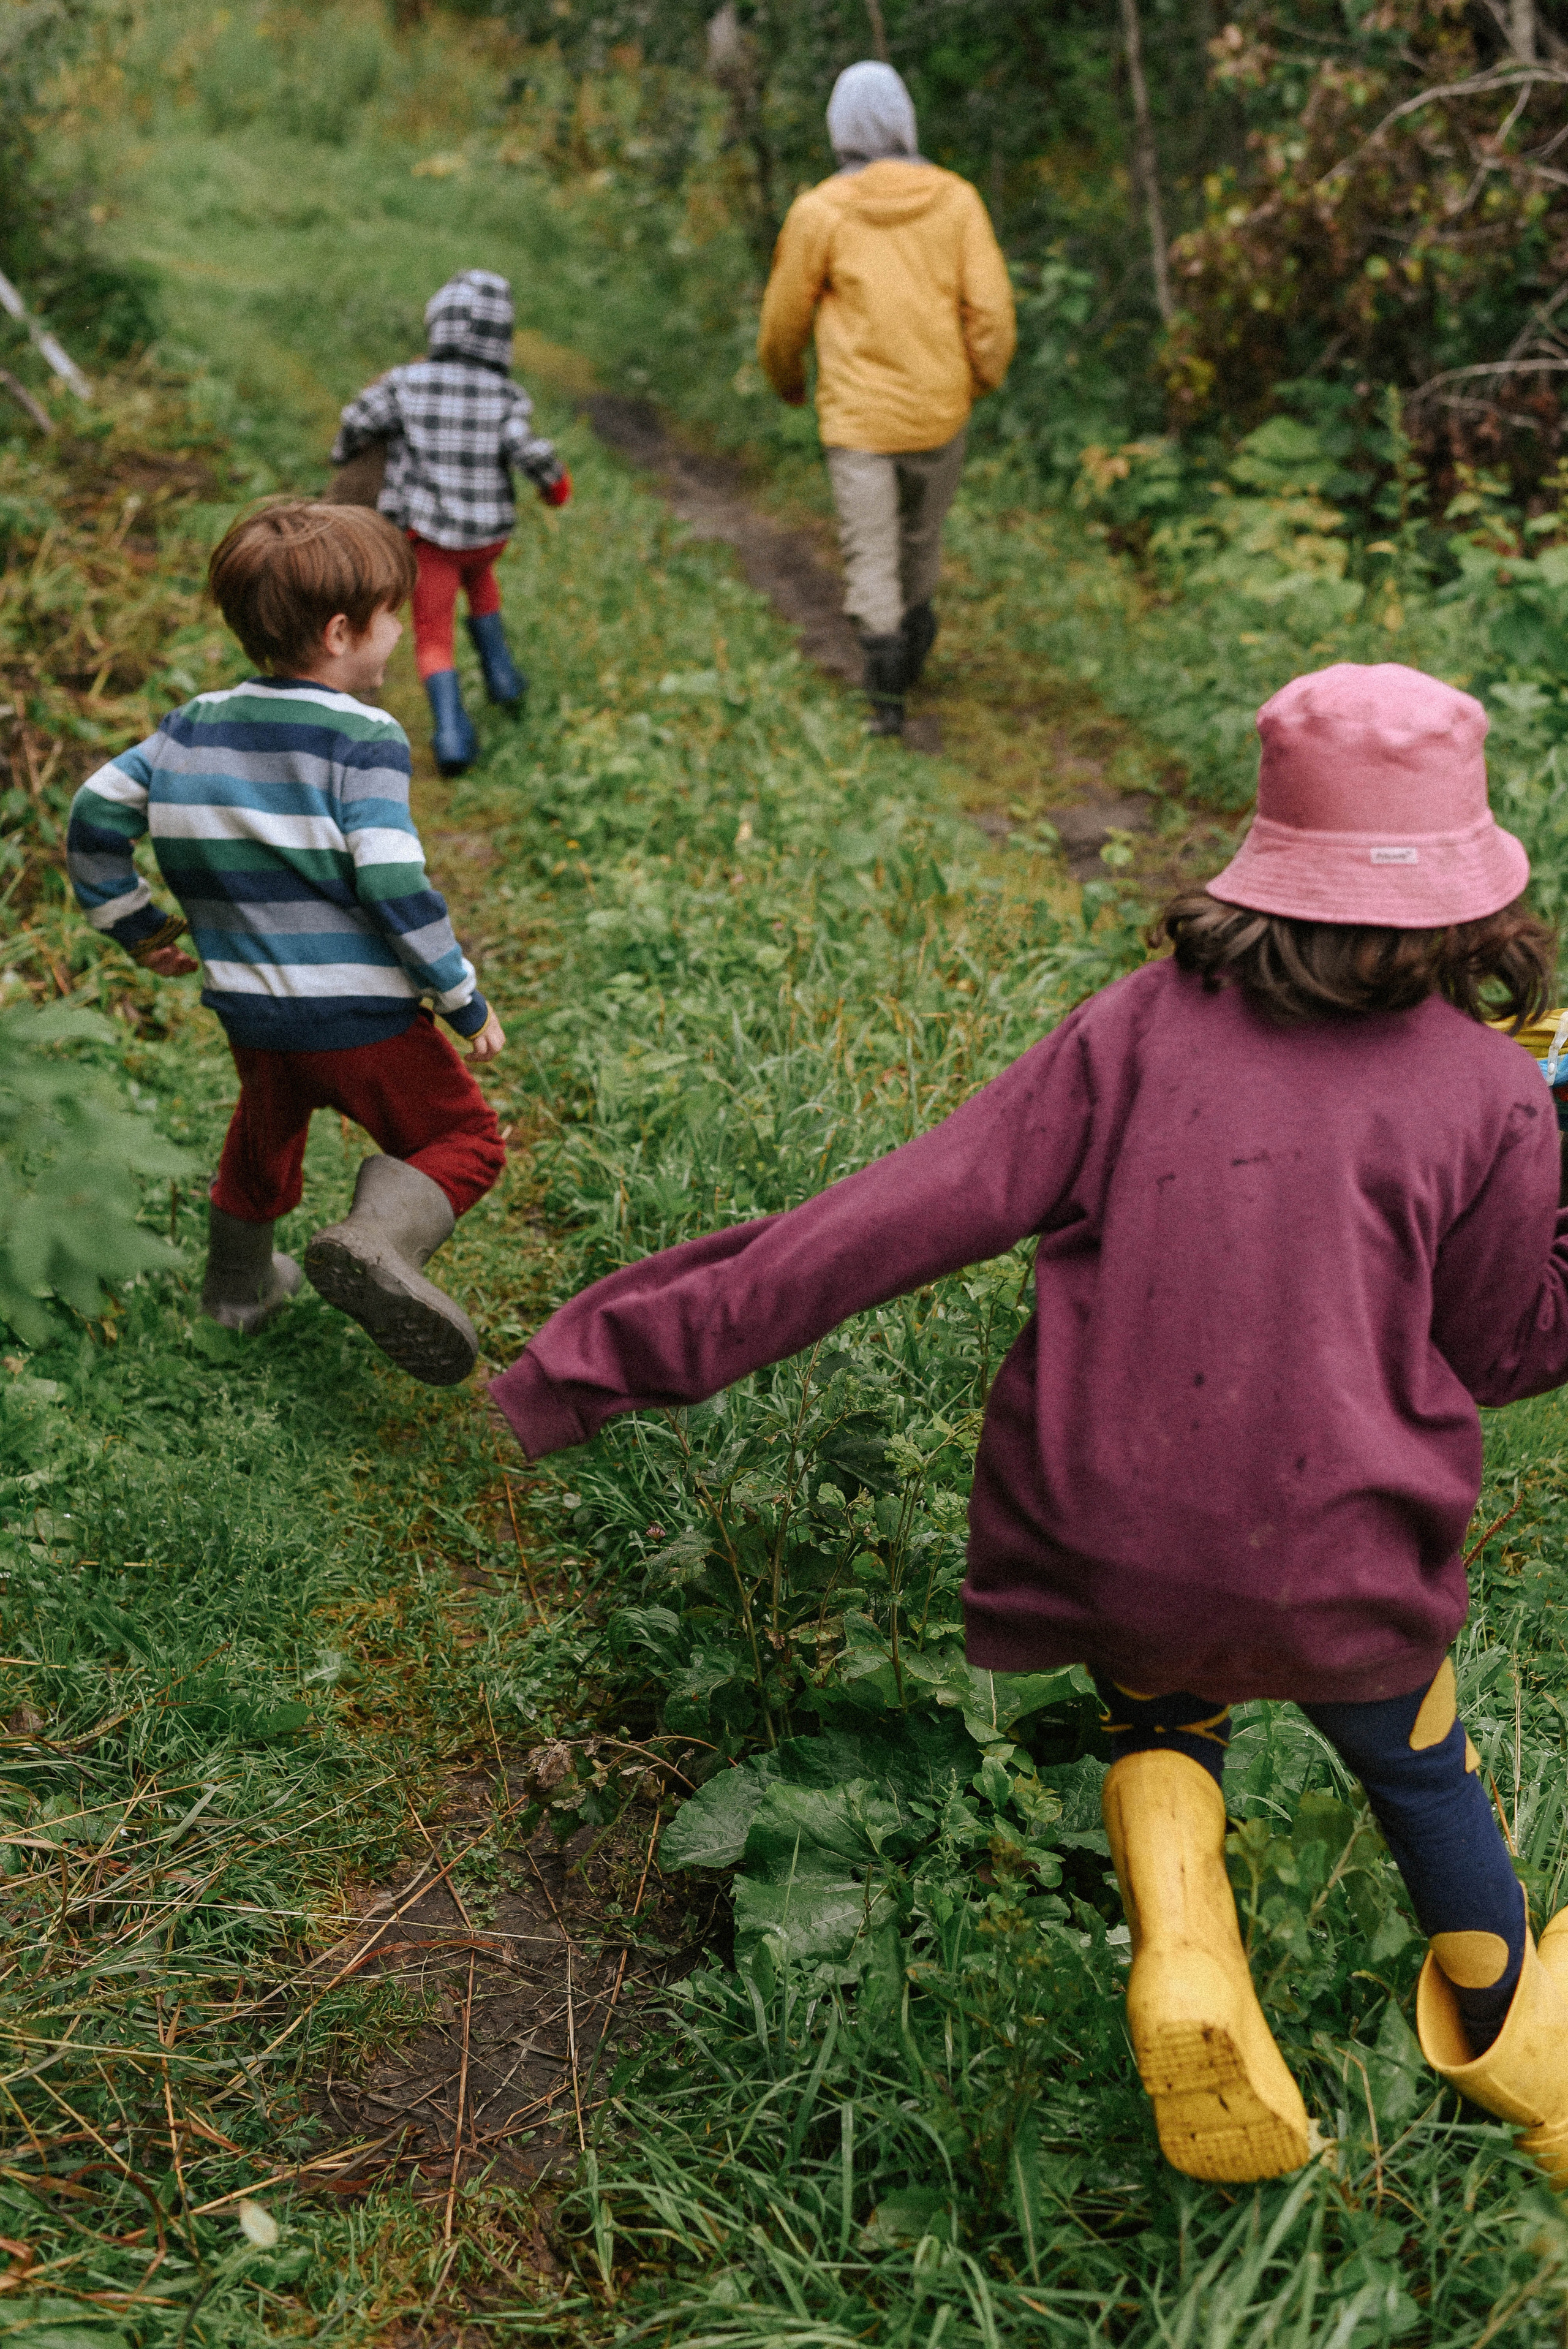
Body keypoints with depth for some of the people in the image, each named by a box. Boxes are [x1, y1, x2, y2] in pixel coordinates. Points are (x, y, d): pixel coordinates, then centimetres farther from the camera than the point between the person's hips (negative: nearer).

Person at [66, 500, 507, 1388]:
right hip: (362, 1013, -6)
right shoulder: (365, 739, -13)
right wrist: (465, 998, -11)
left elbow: (96, 815, 8)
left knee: (267, 1129, 32)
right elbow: (393, 883, -21)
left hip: (252, 1009, 6)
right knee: (462, 1136, 7)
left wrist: (133, 923, 22)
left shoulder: (197, 725, 6)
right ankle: (374, 1242, -19)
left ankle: (239, 1280, 47)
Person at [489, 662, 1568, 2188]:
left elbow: (903, 1216, -13)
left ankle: (1182, 1968, 8)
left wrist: (641, 1343, -9)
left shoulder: (1139, 1031, -9)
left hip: (1107, 1534, 1)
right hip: (1332, 1569, 0)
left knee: (1159, 1719, 33)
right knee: (1419, 1770, 29)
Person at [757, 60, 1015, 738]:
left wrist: (786, 380, 19)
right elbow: (991, 307, -7)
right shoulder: (955, 199, -4)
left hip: (857, 416, -3)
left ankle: (888, 697, -6)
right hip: (939, 410, 3)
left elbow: (784, 319, -1)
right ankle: (912, 648, 39)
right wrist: (984, 378, 11)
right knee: (921, 537, 23)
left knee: (871, 558, 3)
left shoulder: (819, 212, -10)